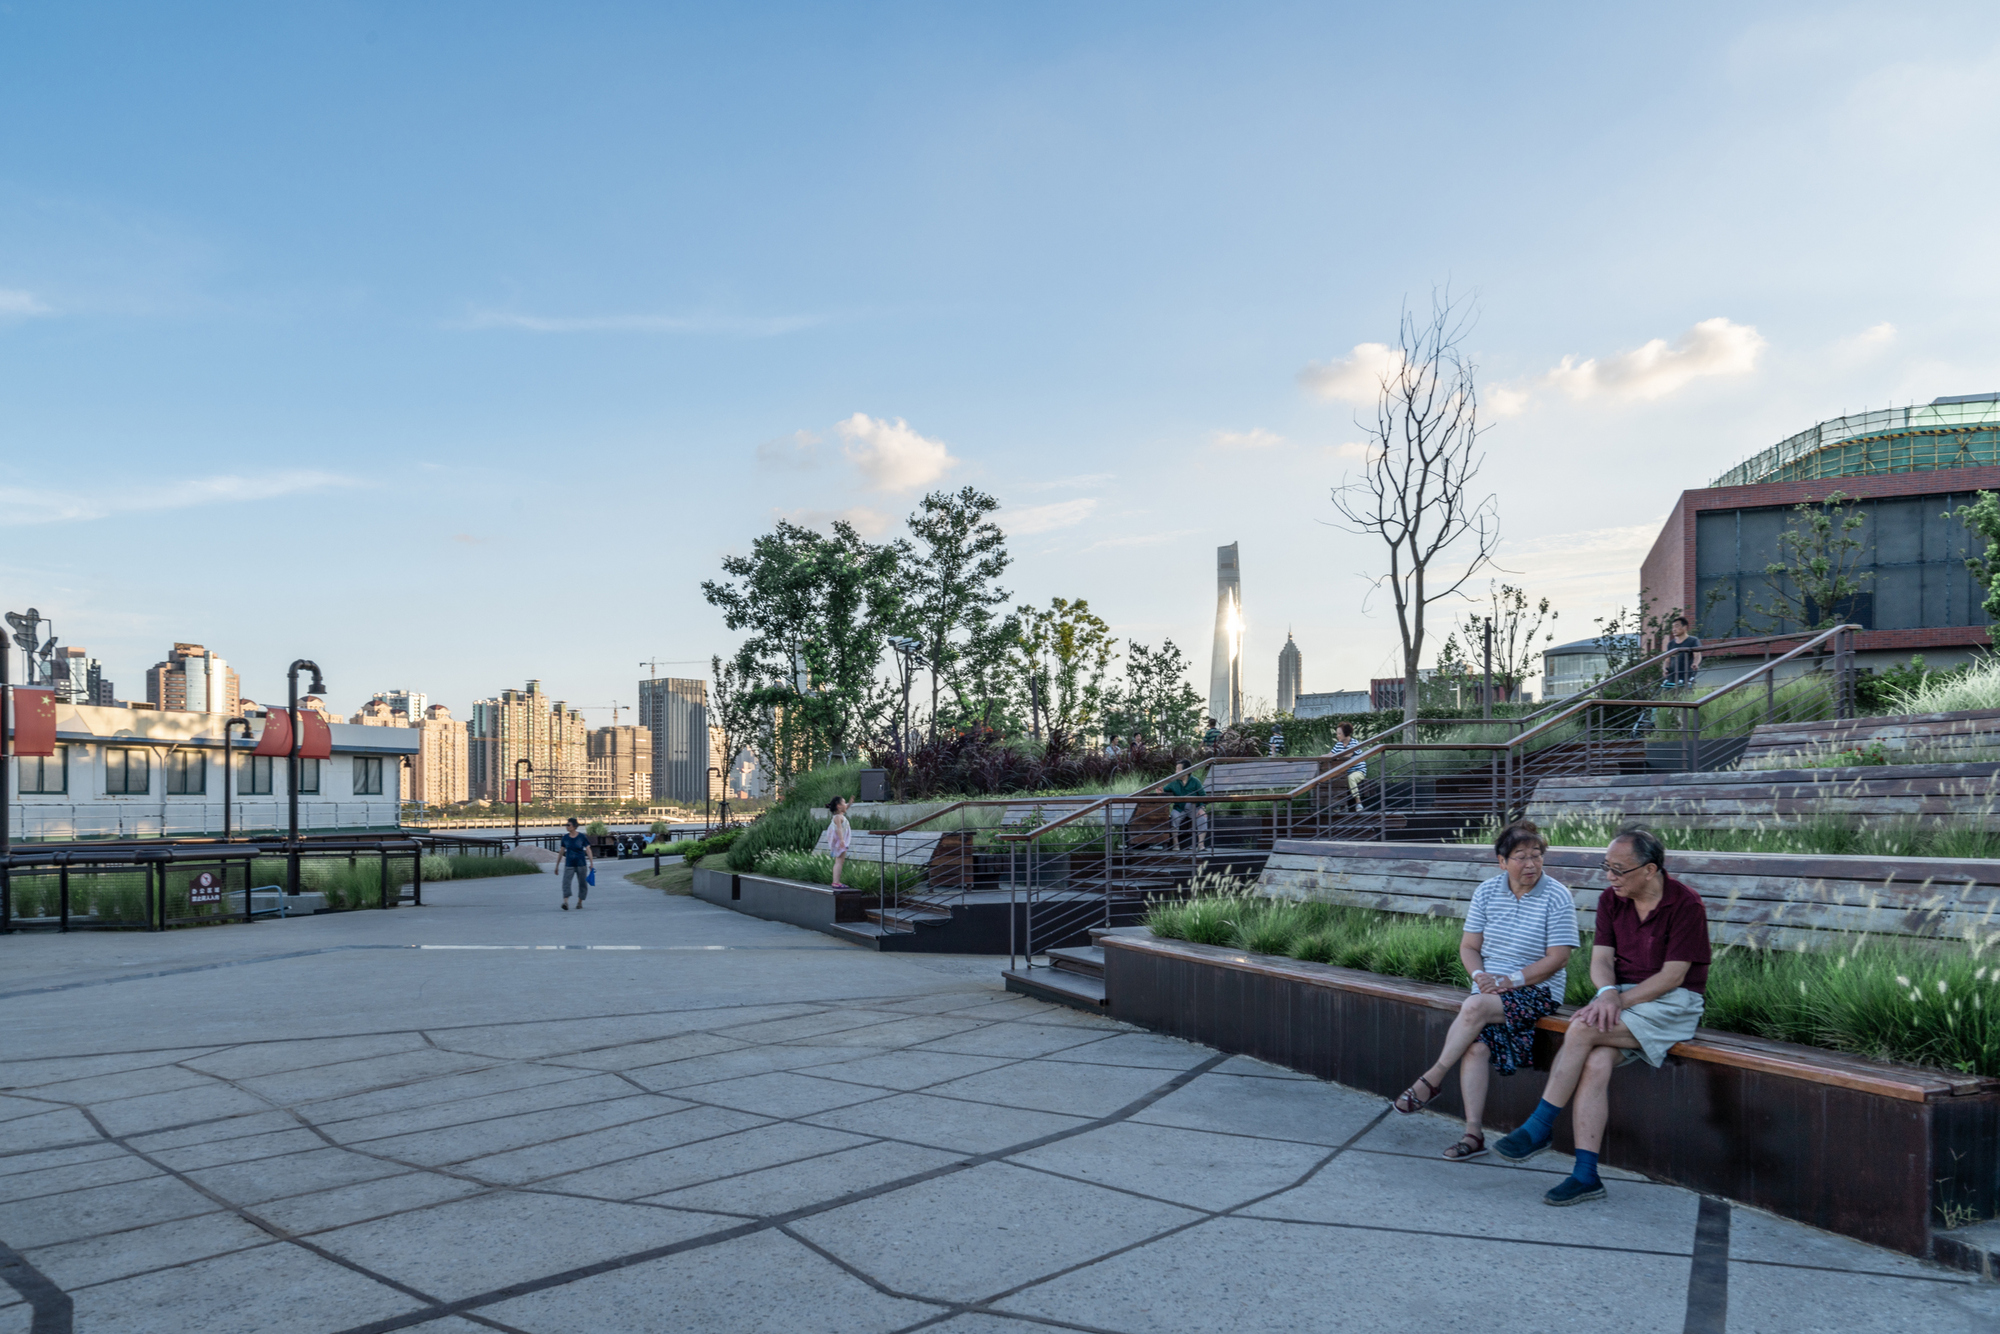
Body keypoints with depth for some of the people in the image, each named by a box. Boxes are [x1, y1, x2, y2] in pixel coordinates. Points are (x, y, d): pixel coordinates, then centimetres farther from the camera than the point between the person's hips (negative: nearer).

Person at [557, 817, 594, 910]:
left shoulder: (582, 837, -4)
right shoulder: (565, 837, 4)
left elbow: (588, 850, -4)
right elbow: (562, 851, 11)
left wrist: (591, 863, -12)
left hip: (581, 864, -1)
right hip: (569, 865, 1)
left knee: (582, 884, 6)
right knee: (566, 882, -17)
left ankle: (580, 902, 25)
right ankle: (565, 902, -30)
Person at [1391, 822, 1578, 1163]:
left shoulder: (1557, 897, -6)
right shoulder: (1487, 891, 7)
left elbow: (1557, 959, -9)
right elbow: (1468, 946, 10)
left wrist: (1512, 980, -17)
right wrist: (1479, 975, -11)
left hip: (1537, 991, -4)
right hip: (1490, 990, 4)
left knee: (1474, 1007, -31)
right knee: (1476, 1046, -24)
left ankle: (1431, 1080, -17)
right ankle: (1474, 1133, -19)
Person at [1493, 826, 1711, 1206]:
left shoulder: (1686, 904, -13)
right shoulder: (1611, 900, 6)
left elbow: (1672, 977, -15)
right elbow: (1600, 959, 2)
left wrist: (1618, 1001, -20)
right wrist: (1607, 993, -20)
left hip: (1674, 1003, -5)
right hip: (1622, 996, 5)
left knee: (1582, 1030, -28)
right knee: (1596, 1063, -24)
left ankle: (1540, 1127, -17)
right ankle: (1585, 1175, -22)